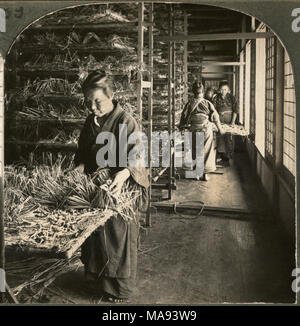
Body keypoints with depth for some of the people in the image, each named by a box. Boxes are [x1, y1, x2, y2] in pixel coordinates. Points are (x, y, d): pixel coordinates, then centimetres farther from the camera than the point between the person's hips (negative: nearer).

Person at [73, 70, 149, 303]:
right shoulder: (91, 121, 7)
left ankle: (121, 288, 23)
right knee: (95, 235, 16)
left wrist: (123, 174, -40)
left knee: (119, 238, 5)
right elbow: (83, 153, 14)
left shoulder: (125, 122, -16)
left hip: (120, 191, -6)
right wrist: (79, 169, -6)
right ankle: (97, 277, 36)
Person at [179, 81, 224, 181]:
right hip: (207, 129, -1)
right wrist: (219, 128, 13)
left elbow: (184, 117, 2)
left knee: (195, 151, 13)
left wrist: (181, 127, 18)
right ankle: (205, 174, 8)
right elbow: (215, 117, 0)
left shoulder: (189, 104, -2)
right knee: (207, 151, 7)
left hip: (194, 130, 1)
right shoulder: (208, 103, -3)